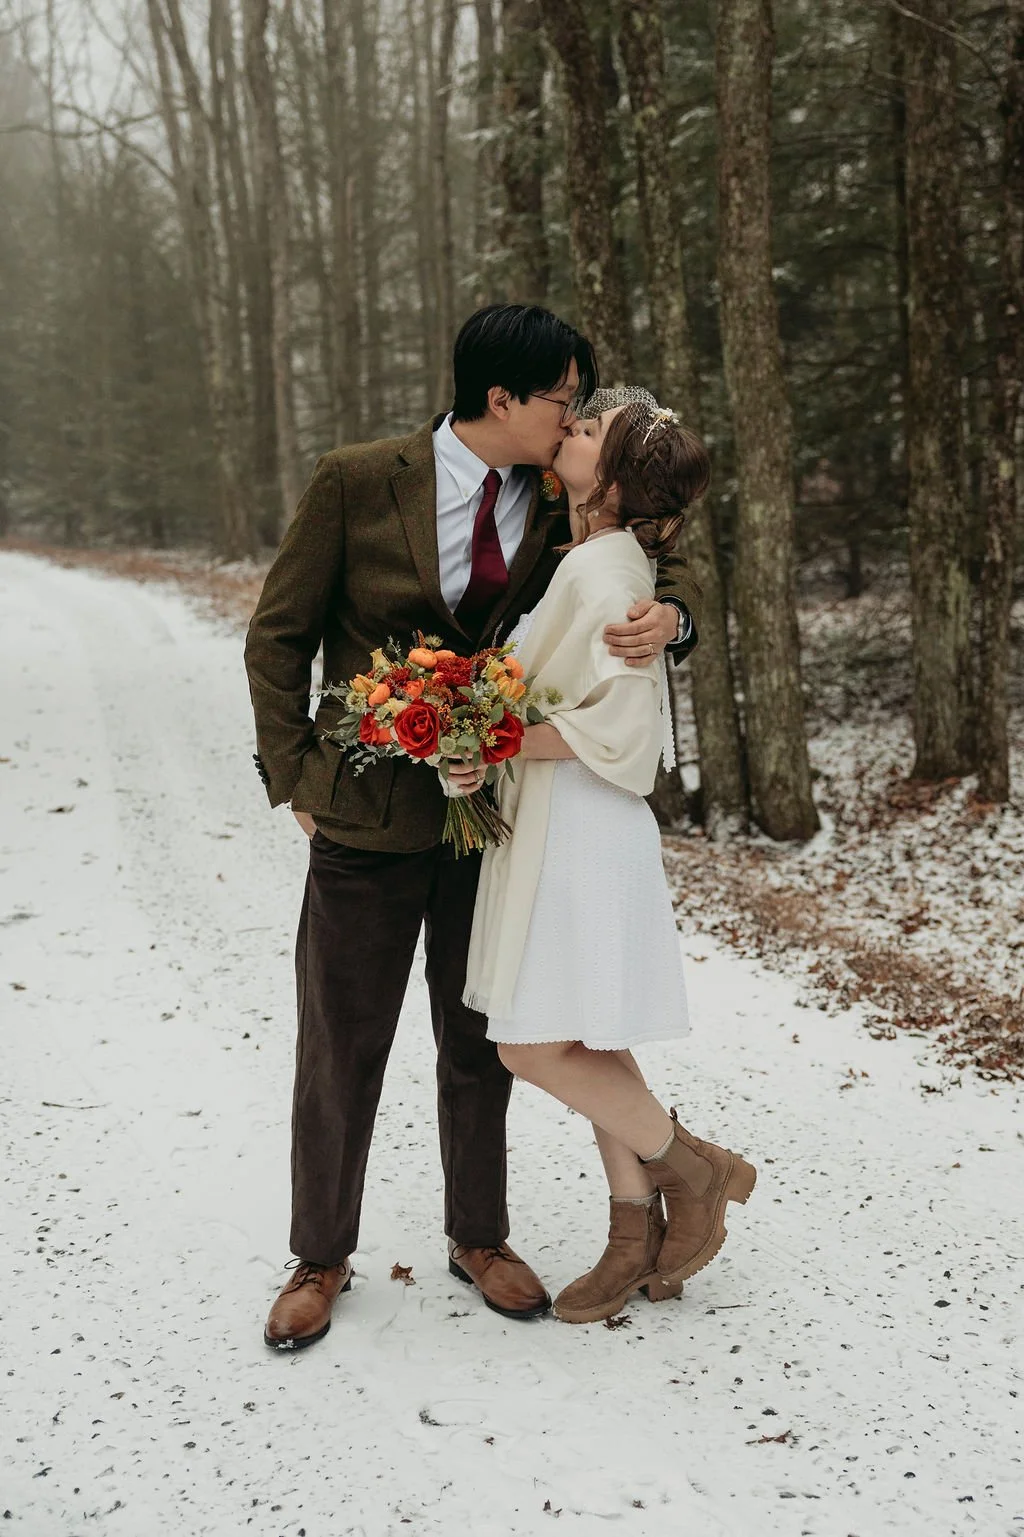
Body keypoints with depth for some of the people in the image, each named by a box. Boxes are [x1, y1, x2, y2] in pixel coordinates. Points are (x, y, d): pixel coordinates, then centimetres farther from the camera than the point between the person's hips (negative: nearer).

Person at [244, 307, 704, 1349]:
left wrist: (669, 613, -16)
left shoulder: (556, 503, -1)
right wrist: (295, 780, -5)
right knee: (342, 1045, 9)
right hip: (369, 815, -3)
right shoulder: (356, 482, -10)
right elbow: (278, 637, -3)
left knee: (479, 1043, 15)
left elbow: (664, 563, 8)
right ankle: (321, 1257, 28)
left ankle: (478, 1238, 35)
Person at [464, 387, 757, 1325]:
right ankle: (637, 1237, 24)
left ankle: (695, 1170, 14)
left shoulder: (600, 570, -18)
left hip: (581, 826, -10)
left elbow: (621, 720, -25)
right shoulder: (605, 560, 11)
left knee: (539, 1049, -5)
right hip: (555, 825, 10)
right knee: (587, 1046, 14)